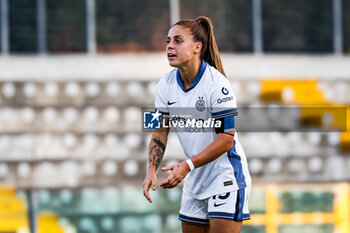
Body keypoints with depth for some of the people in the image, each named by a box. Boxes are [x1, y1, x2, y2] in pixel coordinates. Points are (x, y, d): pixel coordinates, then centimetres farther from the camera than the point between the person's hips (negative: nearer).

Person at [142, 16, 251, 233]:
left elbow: (226, 139, -20)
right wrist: (151, 170, -9)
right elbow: (160, 131, 6)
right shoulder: (166, 85, 0)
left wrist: (187, 166, -27)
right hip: (194, 181, 7)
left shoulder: (216, 84, -20)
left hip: (226, 176, -7)